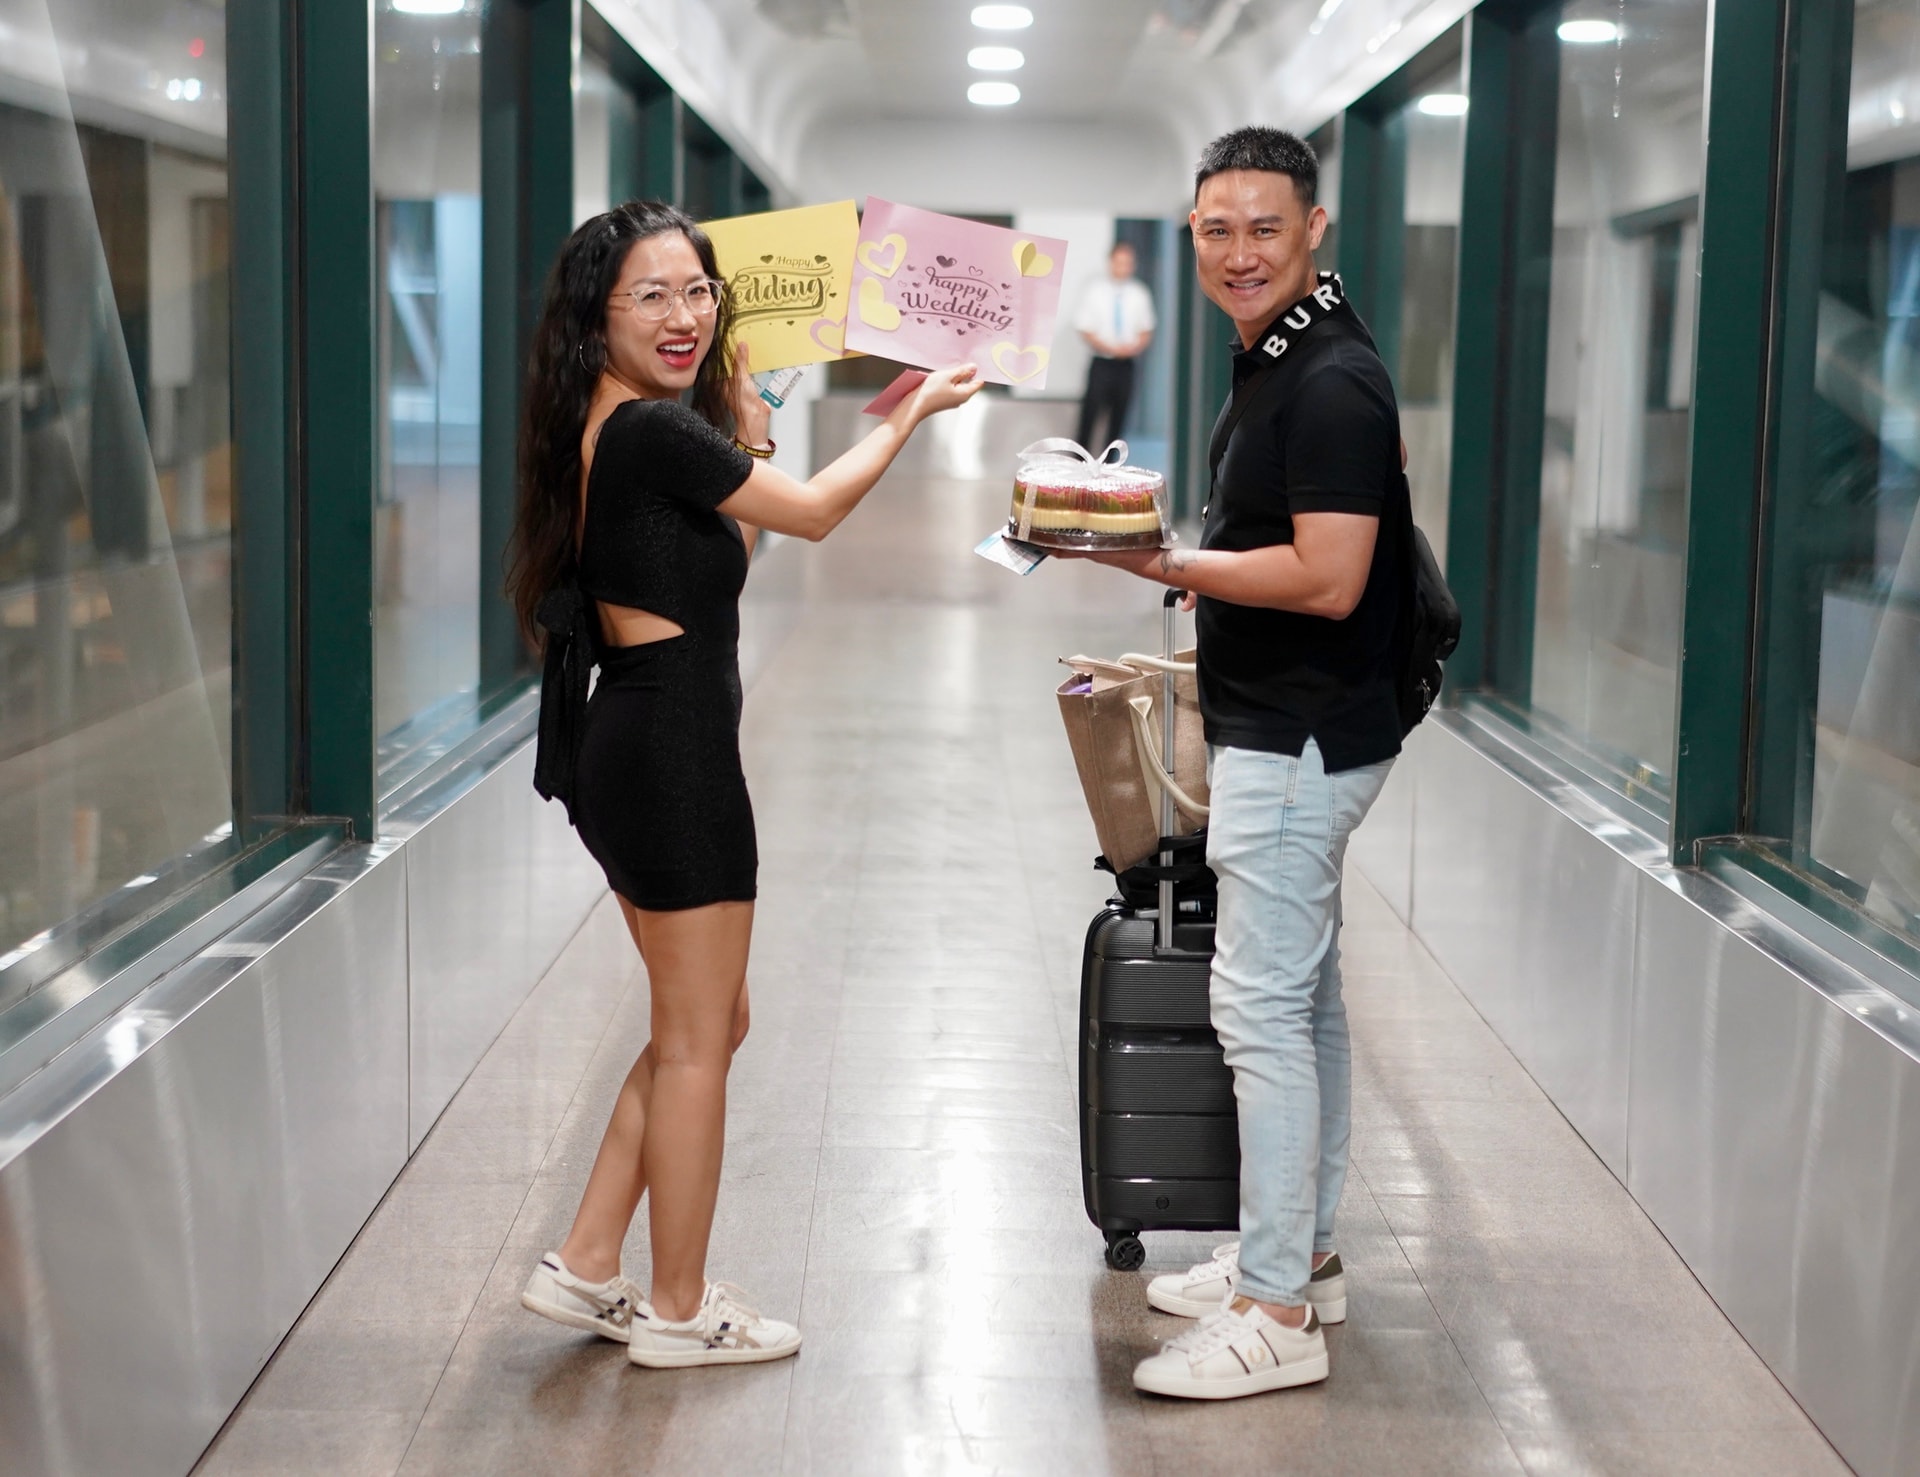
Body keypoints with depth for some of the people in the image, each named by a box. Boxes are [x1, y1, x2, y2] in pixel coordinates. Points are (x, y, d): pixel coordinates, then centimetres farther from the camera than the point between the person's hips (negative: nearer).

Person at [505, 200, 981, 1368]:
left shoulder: (612, 430, 12)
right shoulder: (654, 432, -17)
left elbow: (726, 555, 22)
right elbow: (814, 513, -6)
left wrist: (748, 434, 16)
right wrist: (913, 413, 7)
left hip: (630, 745, 10)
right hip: (672, 748, -10)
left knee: (711, 1023, 19)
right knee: (696, 1037, 3)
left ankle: (586, 1268, 23)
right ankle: (678, 1312, 15)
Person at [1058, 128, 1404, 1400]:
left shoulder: (1332, 384, -19)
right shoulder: (1275, 362, 13)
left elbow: (1326, 580, -25)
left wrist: (1162, 563, -21)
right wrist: (1170, 550, 12)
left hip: (1299, 742, -11)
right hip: (1280, 730, 11)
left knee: (1261, 1007, -8)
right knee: (1305, 998, 17)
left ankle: (1276, 1314, -3)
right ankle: (1304, 1254, 29)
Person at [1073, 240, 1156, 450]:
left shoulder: (1139, 294, 4)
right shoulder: (1096, 290, -2)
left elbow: (1146, 331, 10)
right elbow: (1085, 330, -2)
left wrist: (1135, 347, -11)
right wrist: (1108, 348, -16)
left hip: (1126, 365, 2)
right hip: (1101, 363, -2)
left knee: (1119, 416, 6)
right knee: (1090, 411, -7)